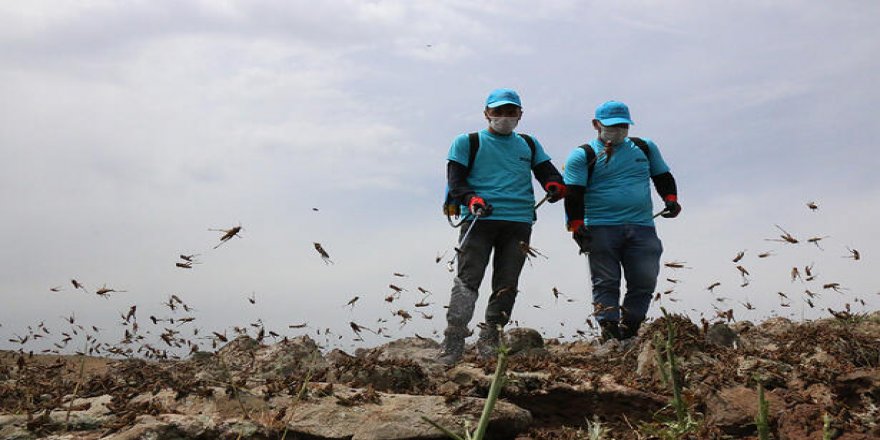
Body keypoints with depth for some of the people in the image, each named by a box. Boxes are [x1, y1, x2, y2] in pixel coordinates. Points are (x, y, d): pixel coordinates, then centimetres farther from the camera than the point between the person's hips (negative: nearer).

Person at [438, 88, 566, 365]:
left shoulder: (529, 144, 22)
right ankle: (453, 342, -14)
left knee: (507, 285, 1)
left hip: (519, 222, 3)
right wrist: (471, 199, -16)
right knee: (468, 279, -12)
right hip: (479, 219, -3)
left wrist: (556, 186, -7)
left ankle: (489, 340, 8)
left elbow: (547, 173, 18)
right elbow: (455, 181, 4)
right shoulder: (467, 143, 12)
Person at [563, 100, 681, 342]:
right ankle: (610, 333, -3)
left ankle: (629, 332, 10)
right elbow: (573, 194, -2)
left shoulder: (645, 148, 19)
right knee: (606, 283, -5)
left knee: (645, 282, -2)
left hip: (642, 228, 3)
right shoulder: (582, 156, 5)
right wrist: (577, 227, -13)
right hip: (601, 229, -3)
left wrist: (671, 199, 8)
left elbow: (663, 177, 27)